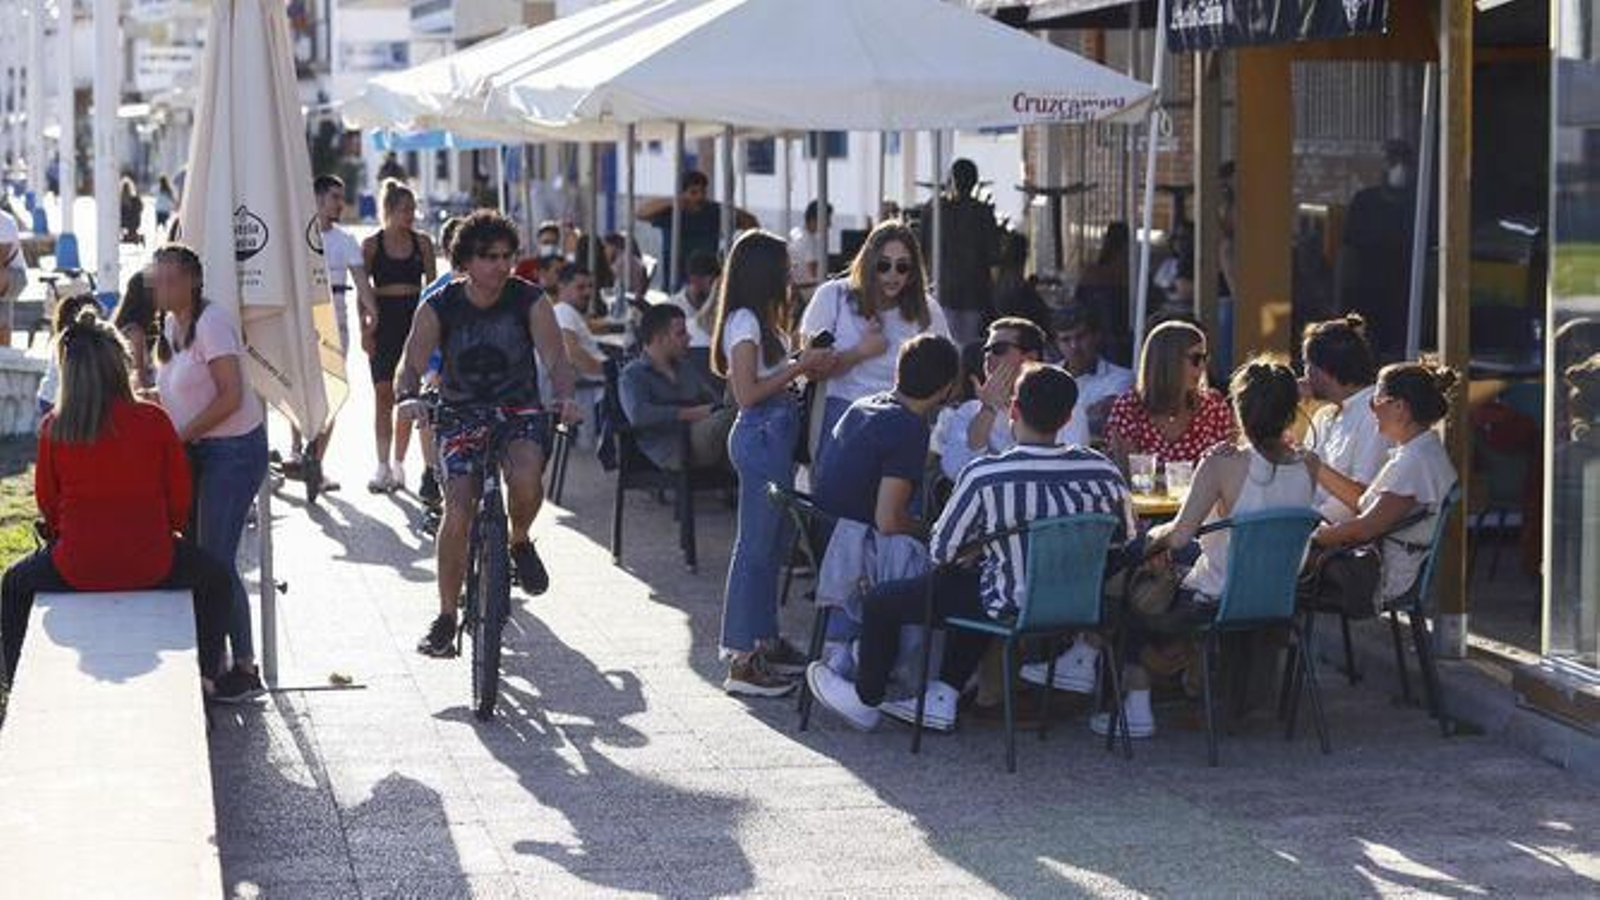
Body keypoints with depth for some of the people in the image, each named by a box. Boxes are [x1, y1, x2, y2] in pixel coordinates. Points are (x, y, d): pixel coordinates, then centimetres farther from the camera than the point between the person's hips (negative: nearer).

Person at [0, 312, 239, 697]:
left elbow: (47, 500, 5)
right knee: (212, 576, 28)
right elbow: (180, 499, -1)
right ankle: (208, 677, 32)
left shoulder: (54, 429, -7)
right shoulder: (154, 421, -9)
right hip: (151, 566, -1)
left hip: (75, 570, 1)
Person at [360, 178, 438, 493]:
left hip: (414, 318, 2)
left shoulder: (422, 243, 6)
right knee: (383, 393, -5)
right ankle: (382, 465, -4)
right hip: (383, 321, -2)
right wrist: (364, 328, -5)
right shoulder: (371, 245, 2)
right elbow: (362, 290, 3)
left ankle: (398, 462, 11)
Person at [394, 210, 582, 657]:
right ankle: (446, 617, -2)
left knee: (525, 477, -32)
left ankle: (520, 542, 1)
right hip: (461, 415, 1)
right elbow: (412, 362, -12)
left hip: (520, 411, 0)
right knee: (457, 514, -15)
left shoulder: (531, 301, -6)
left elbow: (555, 358, -14)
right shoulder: (438, 308, -6)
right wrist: (408, 396, -35)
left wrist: (564, 396, -36)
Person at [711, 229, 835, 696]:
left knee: (770, 543, 15)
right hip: (761, 435, -10)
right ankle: (741, 660, -7)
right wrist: (799, 367, -14)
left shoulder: (760, 320, 16)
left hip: (775, 434, 10)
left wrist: (807, 364, 5)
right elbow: (747, 393, -18)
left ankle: (765, 641, 24)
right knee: (756, 544, -8)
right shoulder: (744, 322, -14)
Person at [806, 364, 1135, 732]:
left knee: (881, 601, 15)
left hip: (1013, 608, -5)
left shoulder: (983, 475, -22)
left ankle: (864, 701, 37)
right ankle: (941, 700, 37)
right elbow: (1126, 542, 2)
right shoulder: (1103, 471, -11)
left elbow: (941, 550, -10)